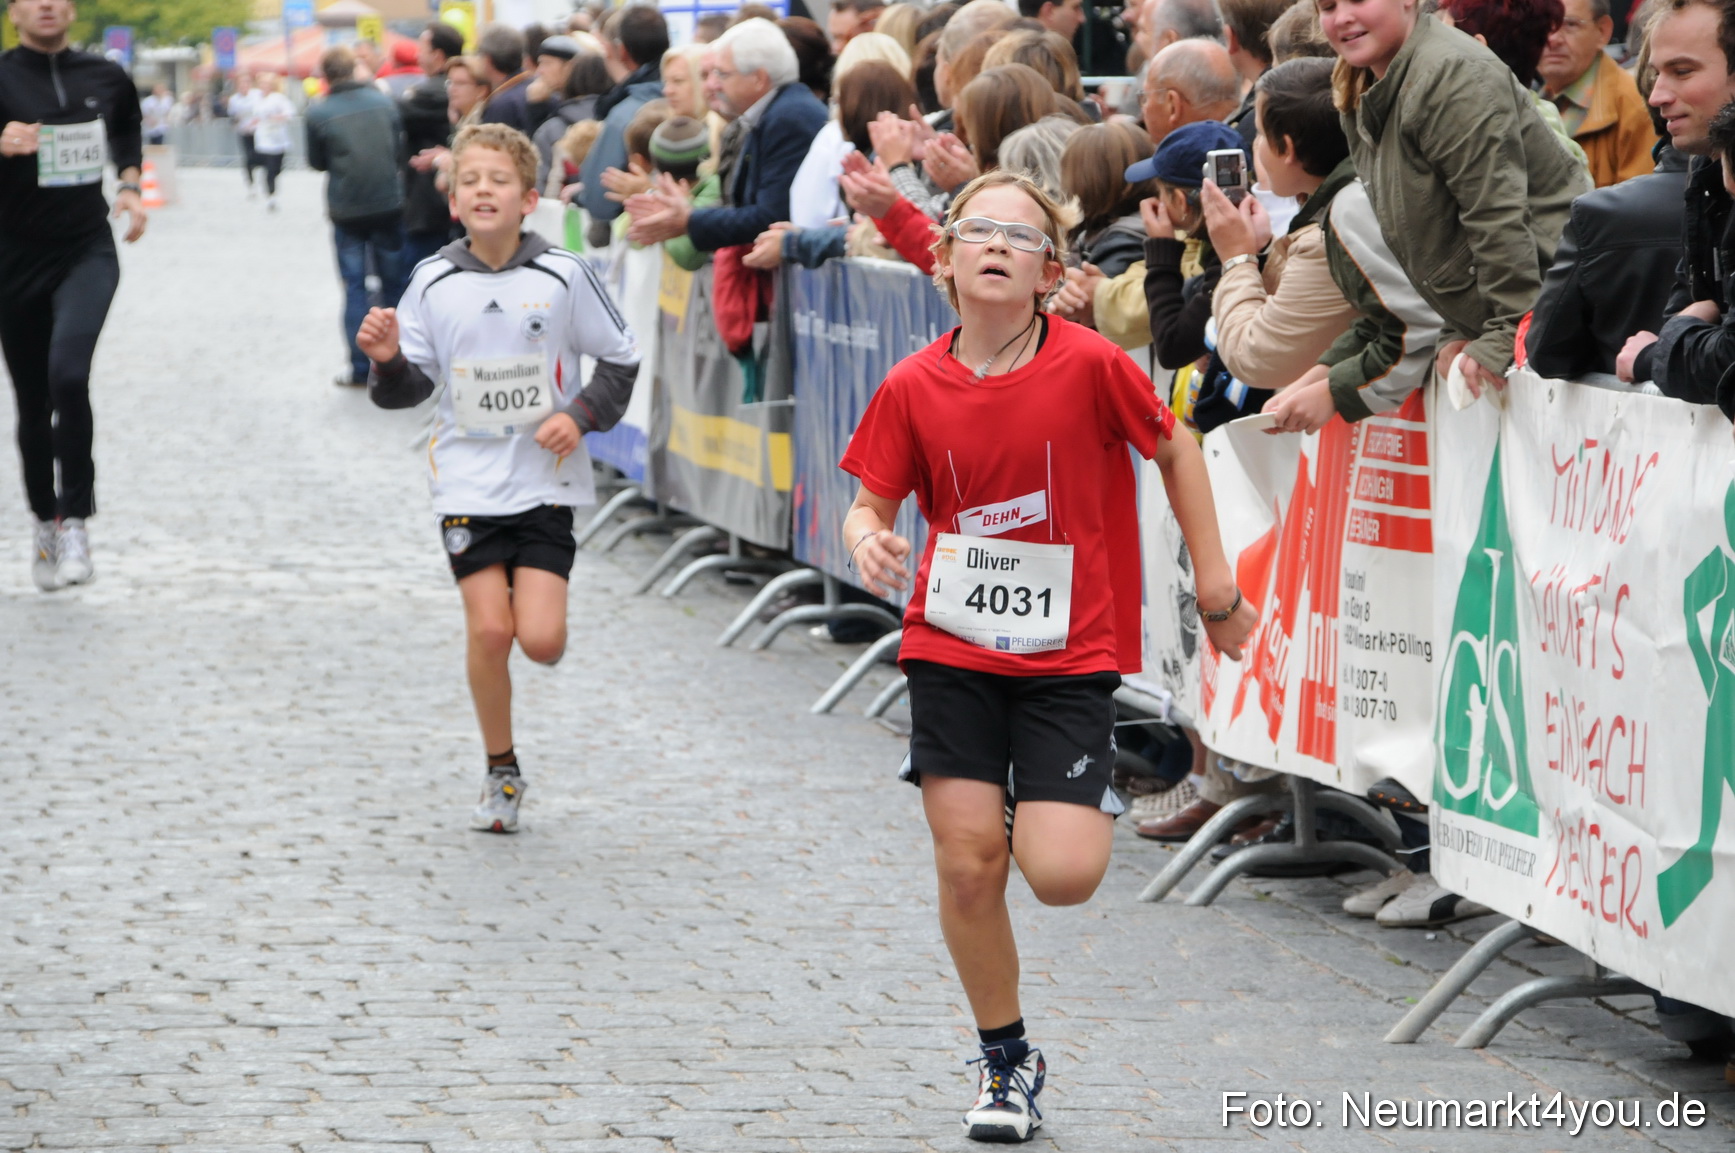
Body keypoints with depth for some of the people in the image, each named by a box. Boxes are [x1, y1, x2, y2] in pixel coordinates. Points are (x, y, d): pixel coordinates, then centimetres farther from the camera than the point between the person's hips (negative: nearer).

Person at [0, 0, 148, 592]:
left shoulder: (105, 77, 4)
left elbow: (128, 128, 26)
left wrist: (131, 184, 12)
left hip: (88, 252, 0)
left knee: (67, 372, -24)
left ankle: (74, 519, -13)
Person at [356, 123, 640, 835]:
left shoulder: (562, 277, -5)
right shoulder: (435, 283, -2)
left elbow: (621, 361, 5)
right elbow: (410, 387, 5)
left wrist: (581, 415, -9)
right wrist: (387, 360, -16)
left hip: (545, 479, -1)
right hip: (468, 480, 1)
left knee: (541, 640, -10)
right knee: (488, 628, -9)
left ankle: (530, 596, 28)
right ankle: (501, 772, 10)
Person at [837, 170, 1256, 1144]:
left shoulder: (1091, 365, -12)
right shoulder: (914, 388, -5)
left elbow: (1175, 450, 3)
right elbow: (872, 506, 5)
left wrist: (1216, 585, 5)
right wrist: (868, 543, -19)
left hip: (1069, 655, -2)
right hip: (952, 650, 2)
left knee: (1060, 874, -14)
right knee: (968, 865, -2)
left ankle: (1094, 803, 24)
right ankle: (1009, 1061, 19)